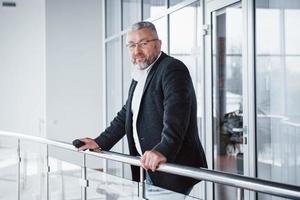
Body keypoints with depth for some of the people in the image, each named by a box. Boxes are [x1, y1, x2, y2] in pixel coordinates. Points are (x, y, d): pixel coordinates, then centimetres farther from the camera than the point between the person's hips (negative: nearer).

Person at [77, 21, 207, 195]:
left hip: (174, 166, -8)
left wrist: (163, 150, -39)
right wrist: (100, 142, 20)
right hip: (149, 167, 8)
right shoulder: (139, 76, 17)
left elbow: (175, 114, -27)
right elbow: (126, 115, 25)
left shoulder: (173, 69, -13)